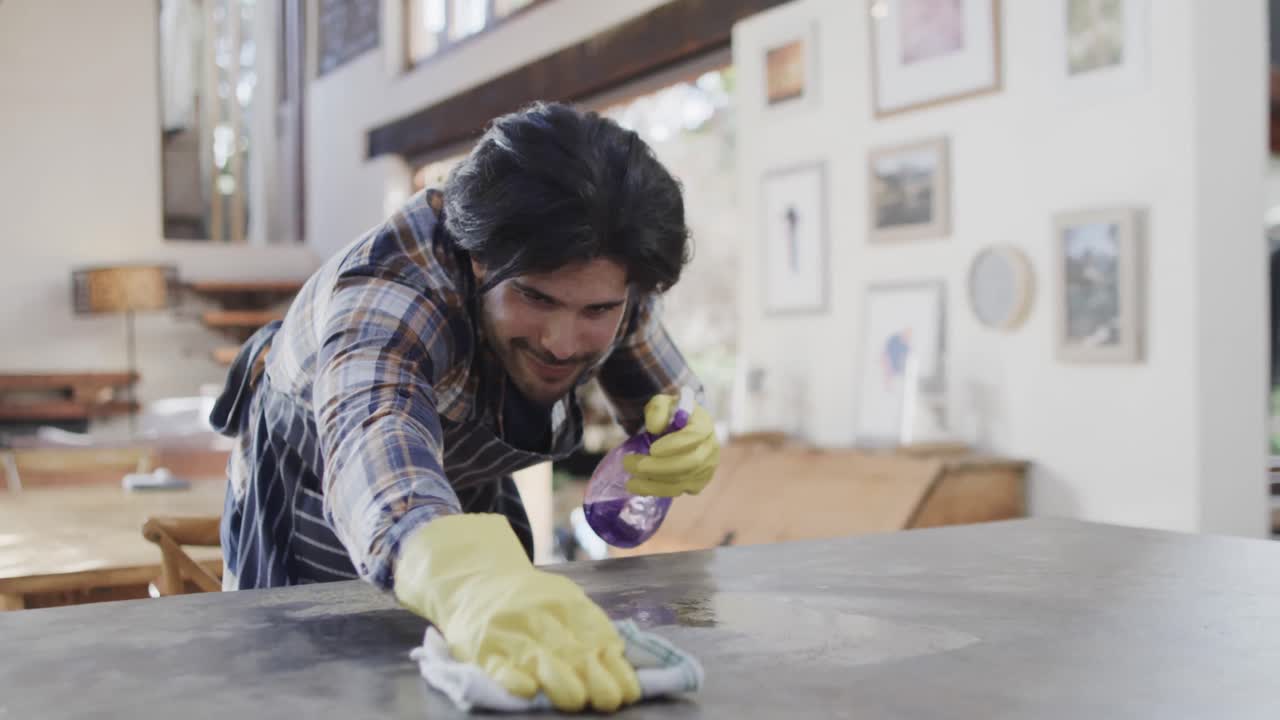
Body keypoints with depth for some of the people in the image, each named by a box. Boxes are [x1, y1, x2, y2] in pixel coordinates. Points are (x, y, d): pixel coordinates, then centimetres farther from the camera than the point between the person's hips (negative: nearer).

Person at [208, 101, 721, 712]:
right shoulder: (390, 289, -42)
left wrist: (688, 444, -36)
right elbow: (373, 438, -63)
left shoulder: (603, 281, -25)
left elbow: (670, 407, -10)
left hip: (467, 498, 4)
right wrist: (467, 580, -86)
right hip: (311, 507, -4)